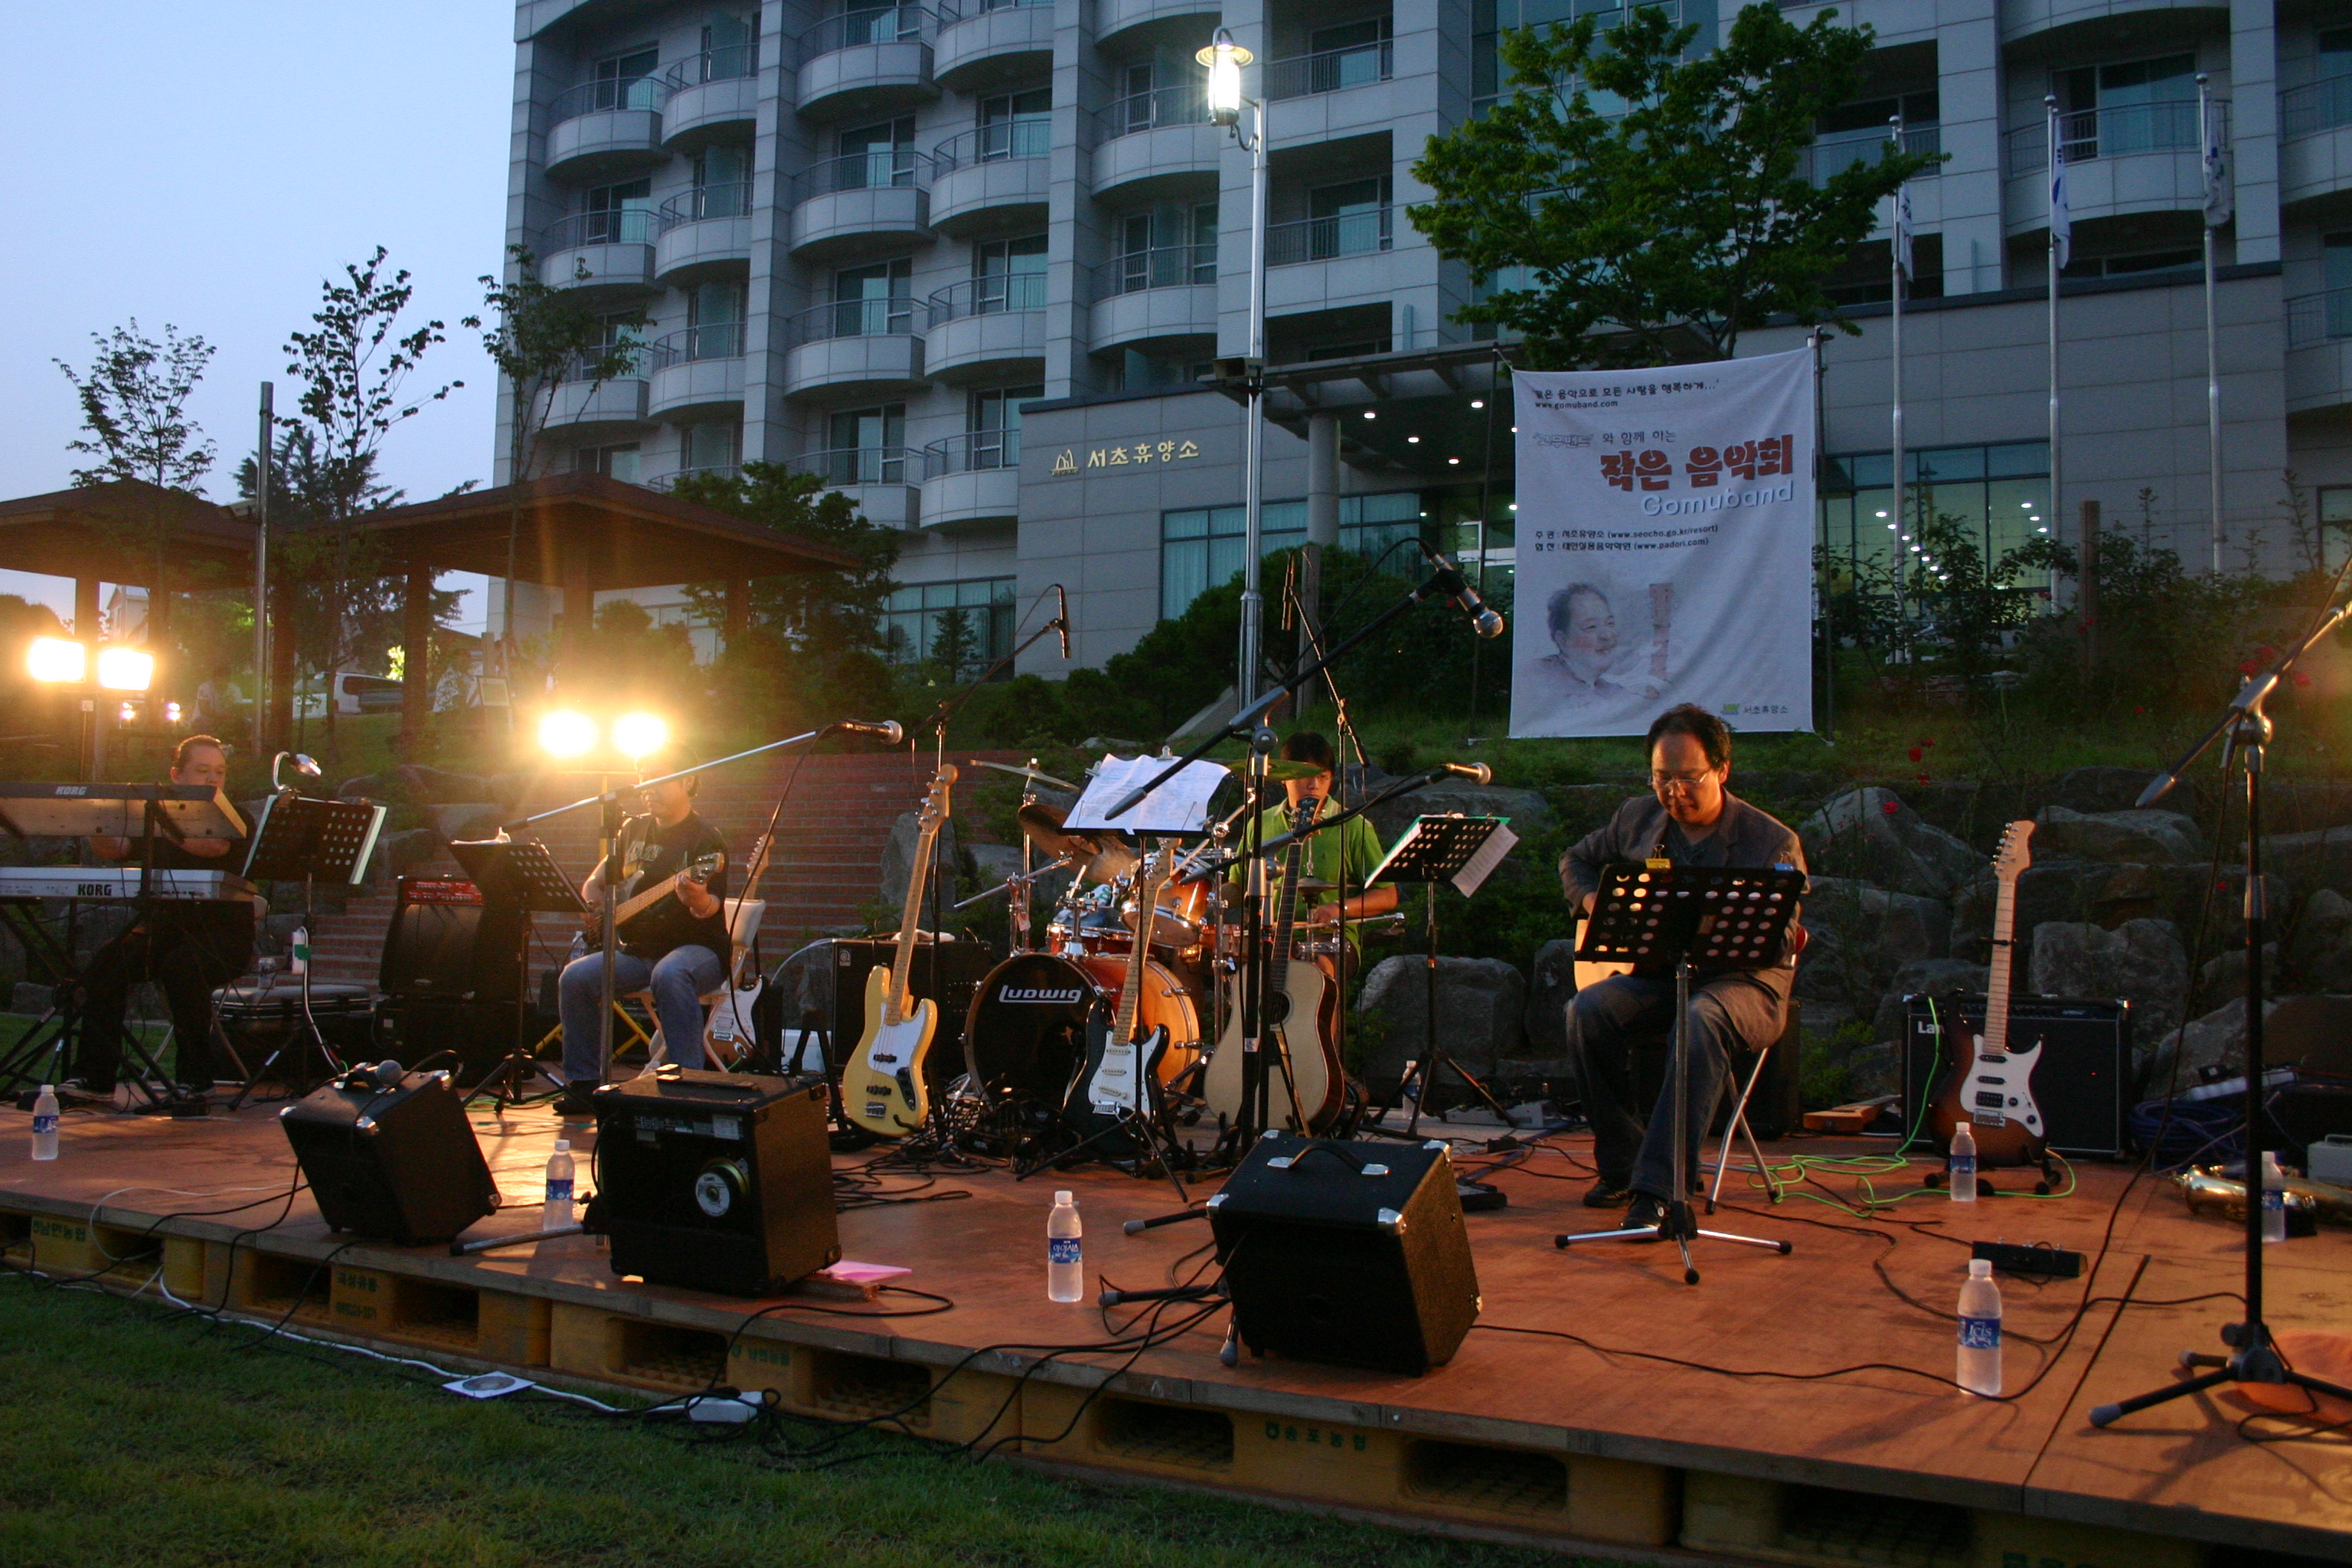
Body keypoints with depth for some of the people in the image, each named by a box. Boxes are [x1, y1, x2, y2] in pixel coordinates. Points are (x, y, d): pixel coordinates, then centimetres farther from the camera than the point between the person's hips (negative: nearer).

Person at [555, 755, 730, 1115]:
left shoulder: (705, 839, -8)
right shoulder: (634, 830, 13)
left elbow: (712, 906, -22)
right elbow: (596, 880, 25)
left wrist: (700, 901, -46)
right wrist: (594, 902, 2)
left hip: (696, 948, -6)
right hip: (640, 949, 7)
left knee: (669, 975, -39)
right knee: (576, 977, -15)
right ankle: (585, 1083, -2)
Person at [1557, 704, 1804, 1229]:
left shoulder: (1772, 842, -7)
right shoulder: (1637, 819, 8)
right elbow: (1577, 858, 25)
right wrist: (1593, 900, 3)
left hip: (1742, 983, -4)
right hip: (1655, 972, 4)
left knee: (1702, 1021, -39)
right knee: (1587, 1010, -26)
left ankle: (1657, 1187, -37)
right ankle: (1620, 1166, -11)